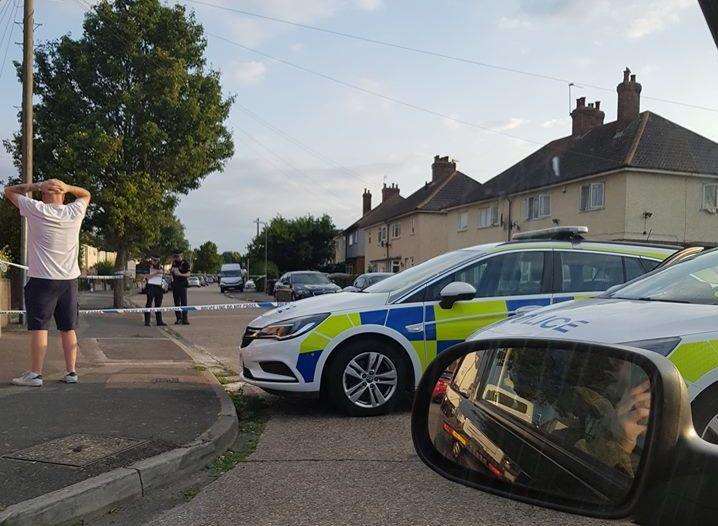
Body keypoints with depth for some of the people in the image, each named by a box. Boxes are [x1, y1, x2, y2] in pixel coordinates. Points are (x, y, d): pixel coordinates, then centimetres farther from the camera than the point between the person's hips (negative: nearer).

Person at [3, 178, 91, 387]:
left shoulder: (36, 210, -5)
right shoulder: (75, 212, 2)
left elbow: (9, 191, 9)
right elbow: (86, 194, 23)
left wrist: (35, 186, 2)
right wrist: (68, 187, 6)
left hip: (42, 279, -3)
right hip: (69, 280, 3)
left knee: (38, 327, 0)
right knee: (68, 329, 8)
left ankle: (35, 374, 1)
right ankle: (71, 372, 11)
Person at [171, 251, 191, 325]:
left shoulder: (185, 263, -5)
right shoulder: (174, 263, 12)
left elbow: (188, 274, -9)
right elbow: (172, 272, 22)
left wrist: (180, 274, -27)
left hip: (182, 284, -6)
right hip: (175, 284, 6)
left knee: (183, 302, -7)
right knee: (176, 302, 7)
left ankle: (185, 319, -6)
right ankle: (179, 318, 12)